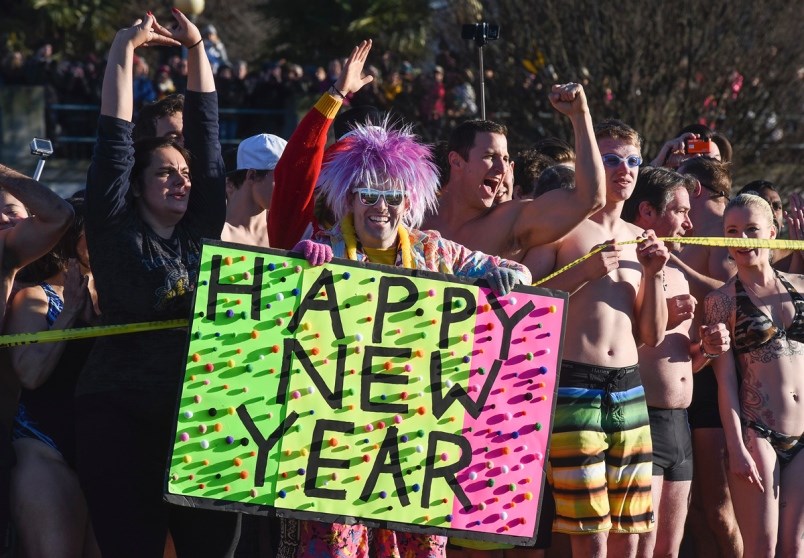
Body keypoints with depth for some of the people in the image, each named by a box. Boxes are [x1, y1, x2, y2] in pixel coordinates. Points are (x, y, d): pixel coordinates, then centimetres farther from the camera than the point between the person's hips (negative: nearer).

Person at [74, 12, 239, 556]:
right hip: (123, 416, -3)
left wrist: (197, 50, 9)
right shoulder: (117, 231, 2)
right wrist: (124, 50, -2)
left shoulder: (202, 229, 10)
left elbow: (206, 135, 11)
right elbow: (114, 142, -2)